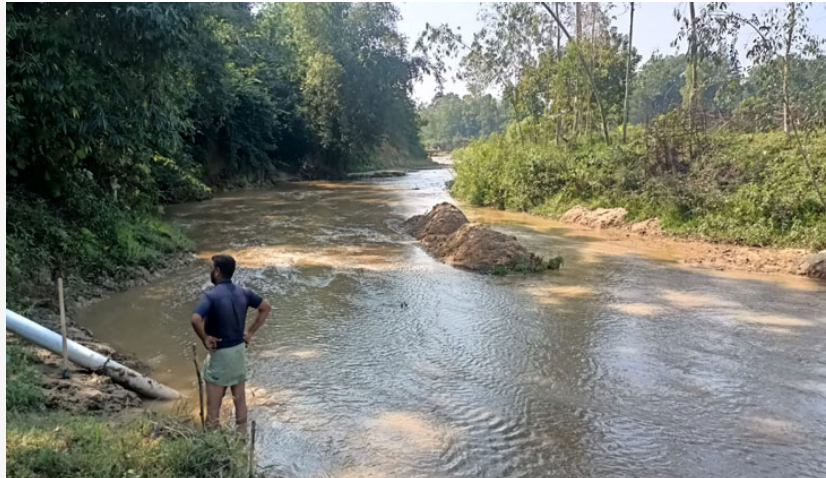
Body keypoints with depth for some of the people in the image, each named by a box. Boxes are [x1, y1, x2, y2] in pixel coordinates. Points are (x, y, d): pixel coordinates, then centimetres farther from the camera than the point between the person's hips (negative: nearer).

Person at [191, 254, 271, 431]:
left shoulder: (211, 296, -20)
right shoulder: (243, 292, -1)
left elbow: (196, 319, -35)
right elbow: (266, 308, 9)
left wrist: (205, 339, -18)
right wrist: (250, 332, 9)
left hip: (220, 353, -6)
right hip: (240, 350, 6)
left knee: (213, 403, 7)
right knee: (240, 398, 16)